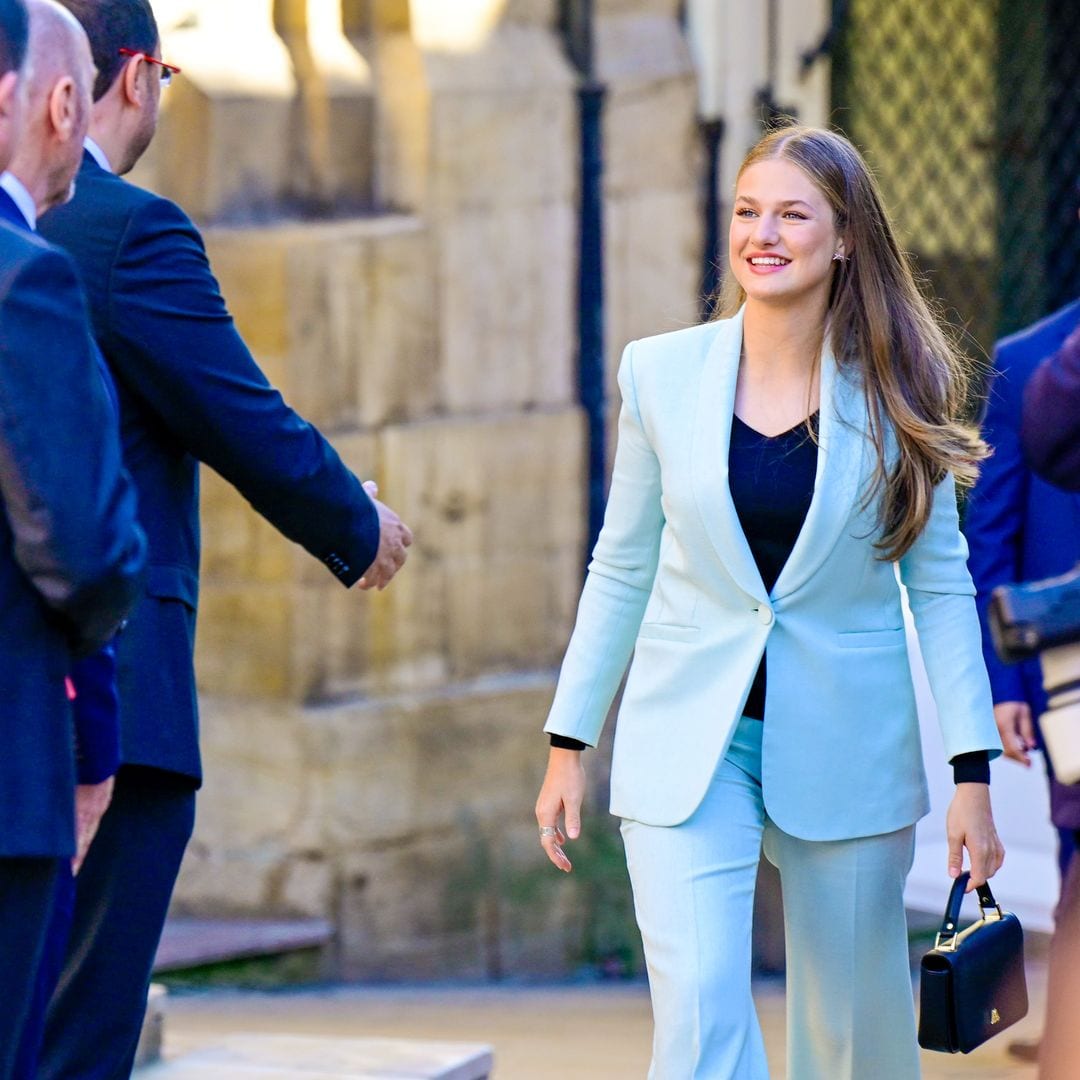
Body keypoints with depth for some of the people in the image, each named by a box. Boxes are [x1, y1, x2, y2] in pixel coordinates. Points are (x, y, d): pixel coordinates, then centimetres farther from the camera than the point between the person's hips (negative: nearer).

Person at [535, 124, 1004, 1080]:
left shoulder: (896, 393, -1)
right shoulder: (661, 373, 1)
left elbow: (940, 587, 2)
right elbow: (621, 571, 8)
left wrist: (973, 775, -3)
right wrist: (569, 747, 7)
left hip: (843, 750, 0)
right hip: (688, 744, 0)